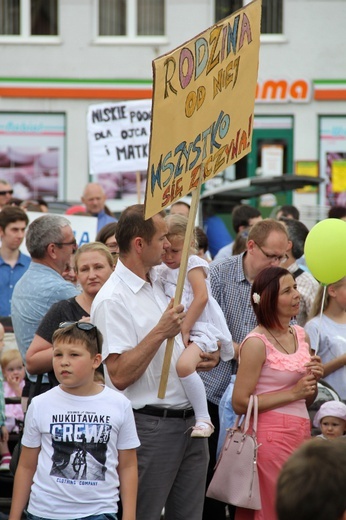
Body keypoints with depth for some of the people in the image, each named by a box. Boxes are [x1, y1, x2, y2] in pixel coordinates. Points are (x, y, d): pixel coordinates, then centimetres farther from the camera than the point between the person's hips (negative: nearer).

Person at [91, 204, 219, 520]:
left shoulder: (162, 285, 12)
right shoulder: (112, 300, -15)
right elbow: (119, 375, -21)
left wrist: (202, 358, 8)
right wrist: (160, 333, -23)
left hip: (189, 421, 8)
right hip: (150, 426, -8)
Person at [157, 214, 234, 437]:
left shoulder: (193, 264, -5)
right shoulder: (163, 271, 16)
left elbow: (201, 298, -16)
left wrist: (184, 330, -15)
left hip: (201, 329, -9)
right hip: (180, 331, 9)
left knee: (184, 365, -32)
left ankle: (204, 419, -28)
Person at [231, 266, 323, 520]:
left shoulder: (301, 335, 12)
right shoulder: (256, 343, -10)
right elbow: (240, 402, -16)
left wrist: (314, 379, 0)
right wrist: (293, 393, -15)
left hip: (301, 432, 7)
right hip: (271, 435, -7)